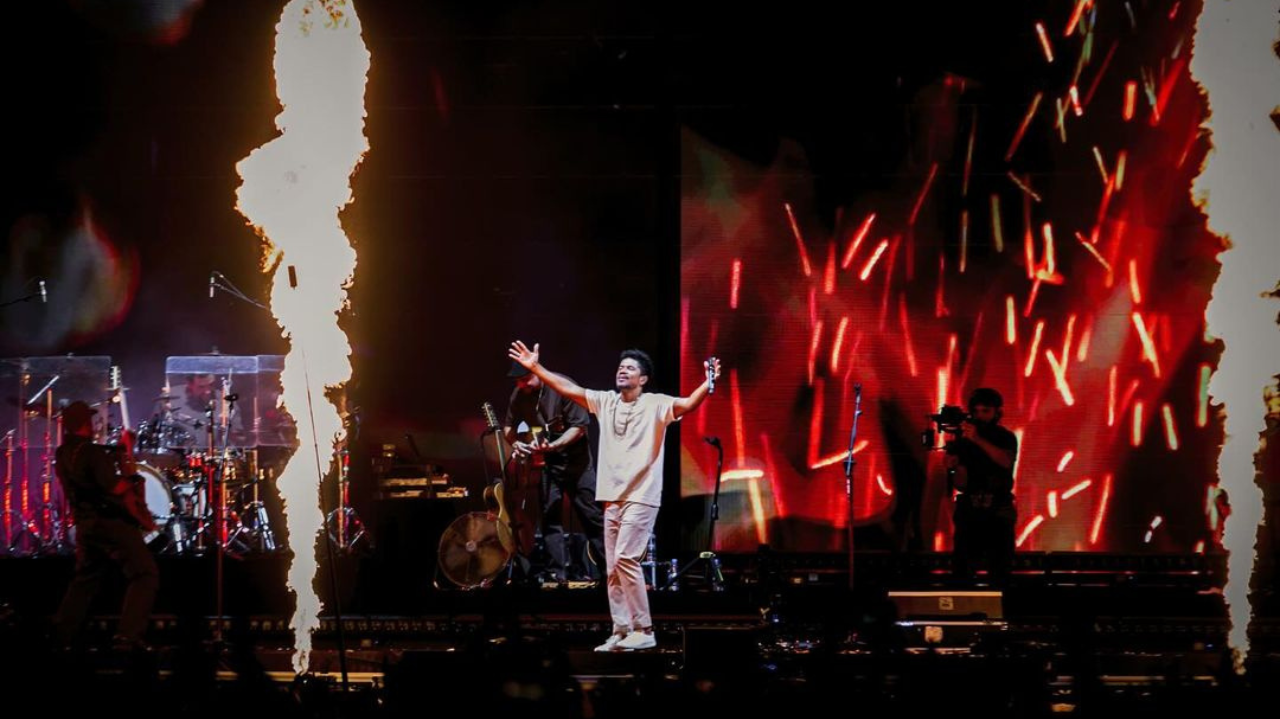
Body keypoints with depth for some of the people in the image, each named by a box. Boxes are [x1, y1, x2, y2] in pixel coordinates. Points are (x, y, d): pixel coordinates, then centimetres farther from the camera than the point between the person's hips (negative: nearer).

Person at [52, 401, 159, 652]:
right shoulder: (92, 452, -17)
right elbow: (116, 488, -23)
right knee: (145, 575, -5)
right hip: (111, 523, -8)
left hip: (85, 524, 8)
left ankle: (62, 633, 20)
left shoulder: (63, 454, 9)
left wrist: (117, 455, 15)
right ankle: (128, 636, -16)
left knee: (86, 578, 23)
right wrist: (129, 473, -5)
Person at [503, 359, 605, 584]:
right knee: (549, 515, 1)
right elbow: (509, 426, 11)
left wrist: (552, 446, -27)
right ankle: (557, 573, 4)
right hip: (544, 463, 4)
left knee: (592, 515, -2)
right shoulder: (519, 395, -3)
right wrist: (515, 443, -11)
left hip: (576, 460, -4)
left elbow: (579, 427, -17)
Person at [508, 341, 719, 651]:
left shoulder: (655, 404, -7)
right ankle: (621, 632, 11)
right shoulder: (605, 401, 10)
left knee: (625, 558, -16)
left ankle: (643, 630, -10)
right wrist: (535, 368, 10)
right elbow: (569, 388, 13)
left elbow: (688, 404, -22)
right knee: (612, 568, 6)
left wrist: (709, 383, -39)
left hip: (641, 497, -7)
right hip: (612, 497, 7)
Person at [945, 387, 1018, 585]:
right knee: (961, 570, -9)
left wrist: (978, 439, -29)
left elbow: (1006, 461, -19)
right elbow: (961, 485, 3)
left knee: (999, 572, -5)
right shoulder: (962, 440, 6)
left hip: (999, 512, -1)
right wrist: (956, 468, -18)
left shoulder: (1006, 438, 4)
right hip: (969, 511, 1)